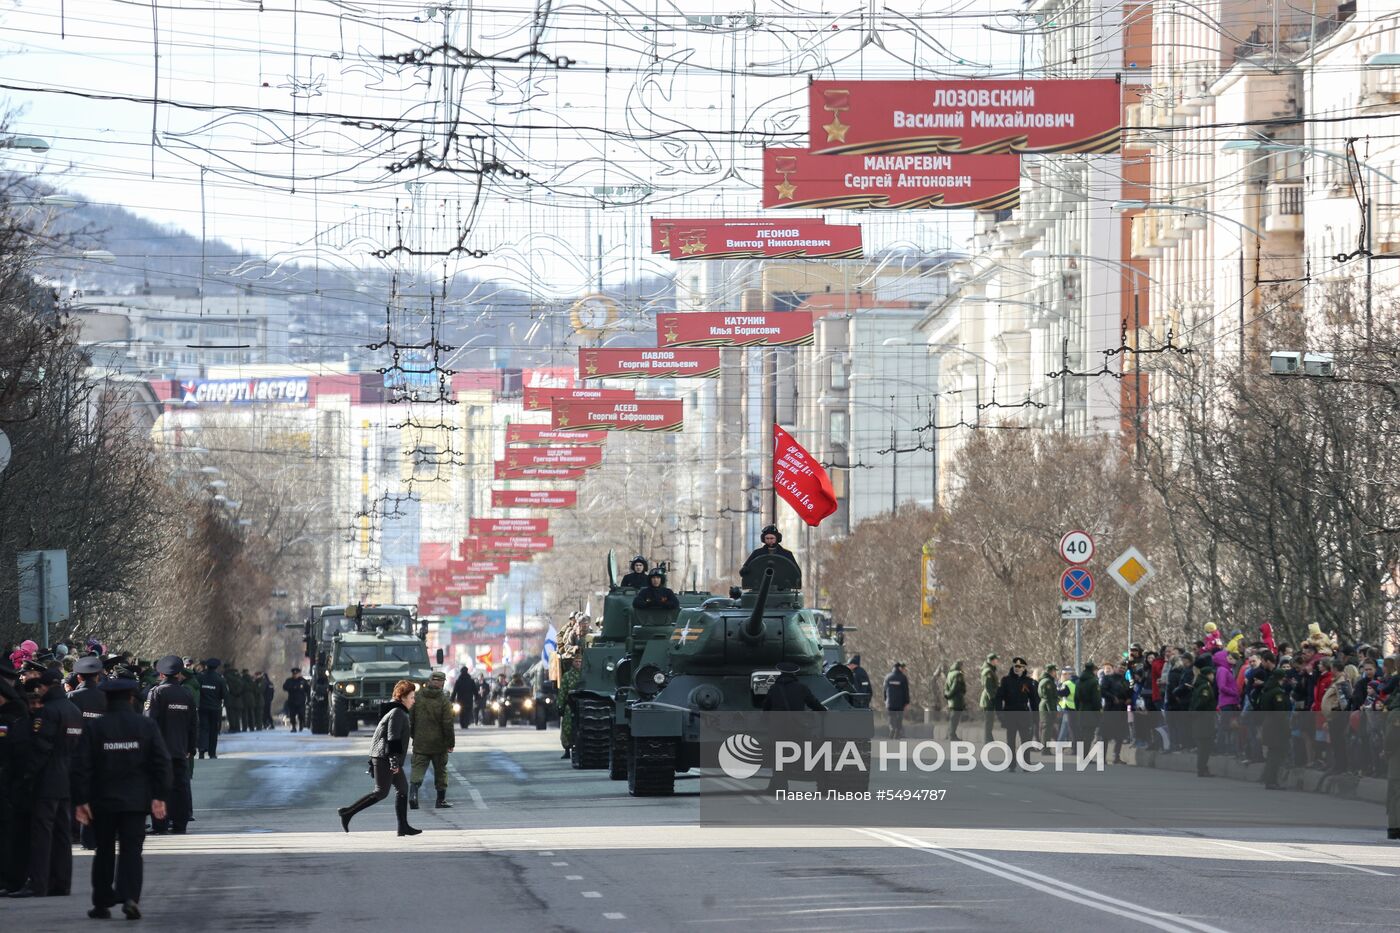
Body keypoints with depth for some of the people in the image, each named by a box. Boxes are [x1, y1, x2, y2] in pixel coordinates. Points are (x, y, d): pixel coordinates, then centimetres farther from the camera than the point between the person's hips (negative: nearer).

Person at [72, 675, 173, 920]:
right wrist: (160, 797, -1)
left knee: (104, 852, 12)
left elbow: (82, 766, -6)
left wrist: (81, 801, -1)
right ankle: (130, 897, -16)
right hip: (136, 799, 0)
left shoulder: (95, 728, -4)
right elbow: (162, 762, -4)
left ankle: (101, 903, 16)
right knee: (131, 850, 2)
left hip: (103, 801, 0)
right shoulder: (147, 726, -2)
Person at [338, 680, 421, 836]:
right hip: (385, 758, -11)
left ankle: (403, 826, 7)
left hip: (388, 759, 11)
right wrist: (395, 762, -23)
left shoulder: (400, 713, 20)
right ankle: (348, 812, -8)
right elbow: (393, 738, -20)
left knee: (402, 788, 9)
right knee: (381, 792, -9)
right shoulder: (397, 713, -13)